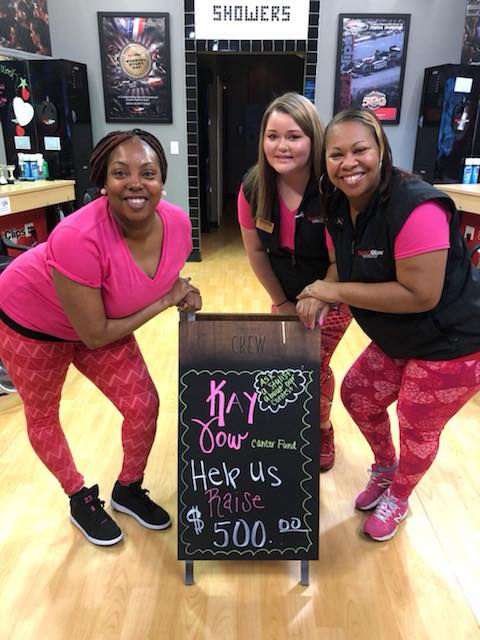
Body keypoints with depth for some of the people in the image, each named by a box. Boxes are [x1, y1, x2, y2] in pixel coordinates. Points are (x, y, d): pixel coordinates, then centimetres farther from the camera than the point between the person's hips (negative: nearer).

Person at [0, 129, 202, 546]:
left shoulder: (177, 223, -21)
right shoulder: (79, 238, -39)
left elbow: (158, 282, 2)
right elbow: (94, 335, -30)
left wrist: (181, 292, -21)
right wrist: (165, 301, -25)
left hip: (104, 323, 5)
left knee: (143, 404, 1)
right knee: (43, 417, 12)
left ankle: (129, 489, 31)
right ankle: (81, 499, 40)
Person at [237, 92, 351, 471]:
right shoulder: (253, 188, -18)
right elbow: (256, 250, -7)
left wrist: (317, 304, -24)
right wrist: (281, 302, -4)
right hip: (286, 294, 4)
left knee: (315, 365, -2)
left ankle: (323, 430, 30)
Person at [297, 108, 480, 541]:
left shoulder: (416, 208, -30)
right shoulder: (339, 206, -4)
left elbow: (420, 295, -32)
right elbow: (345, 267, 7)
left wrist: (338, 291, -26)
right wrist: (320, 299, -13)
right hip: (398, 340, 8)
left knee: (417, 427, 11)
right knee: (358, 395, 18)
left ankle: (397, 501, 41)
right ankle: (385, 468, 48)